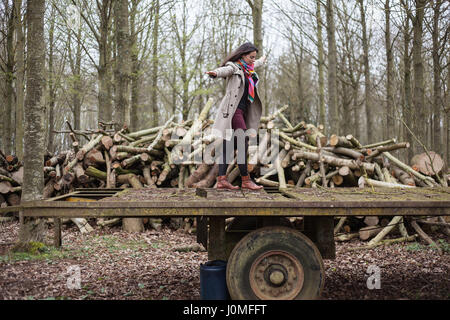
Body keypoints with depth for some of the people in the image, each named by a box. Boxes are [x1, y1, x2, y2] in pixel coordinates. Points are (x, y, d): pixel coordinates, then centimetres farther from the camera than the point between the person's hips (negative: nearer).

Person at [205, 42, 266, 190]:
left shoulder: (247, 68, 19)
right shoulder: (233, 66, -6)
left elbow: (256, 64, 43)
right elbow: (225, 70, -29)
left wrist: (262, 60, 64)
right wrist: (215, 73, -52)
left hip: (241, 111, 9)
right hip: (232, 110, -9)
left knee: (229, 146, 3)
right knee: (243, 144, -13)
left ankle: (221, 180, 1)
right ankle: (246, 180, -10)